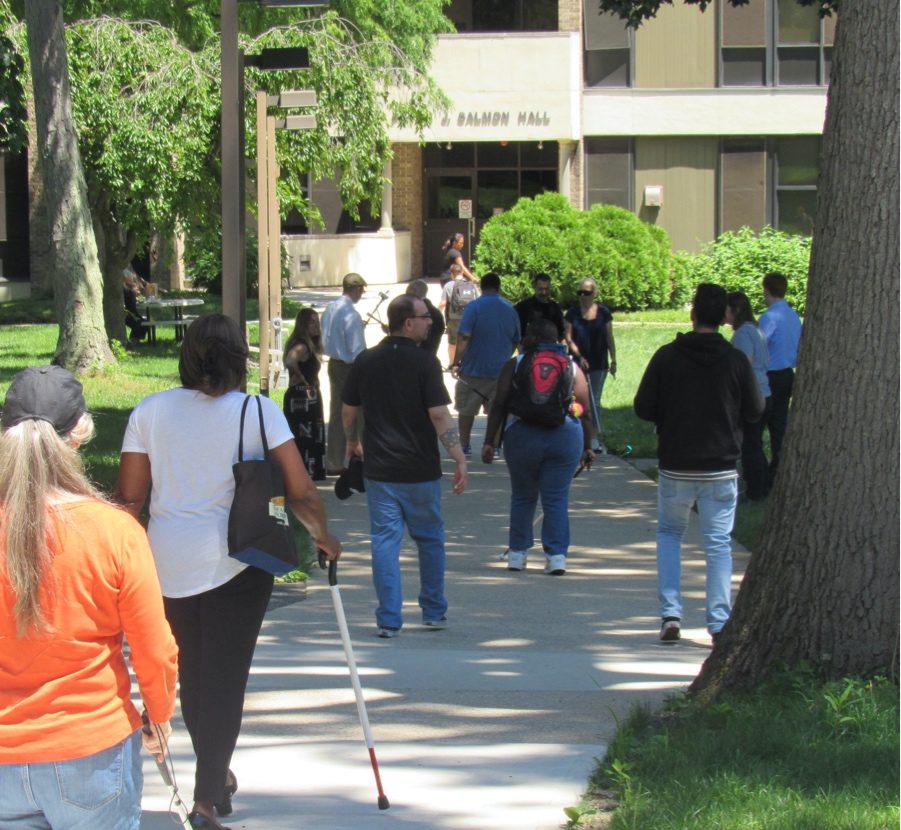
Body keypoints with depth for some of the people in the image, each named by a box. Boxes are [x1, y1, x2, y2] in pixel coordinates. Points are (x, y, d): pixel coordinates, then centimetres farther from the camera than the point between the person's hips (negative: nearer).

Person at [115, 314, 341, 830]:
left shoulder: (149, 411, 1)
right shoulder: (258, 411, -6)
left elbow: (130, 497, 1)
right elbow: (300, 491, -8)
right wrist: (323, 535, 9)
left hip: (169, 561, 3)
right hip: (236, 563, -3)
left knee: (192, 672, 19)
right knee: (226, 677, 5)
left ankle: (216, 774, 34)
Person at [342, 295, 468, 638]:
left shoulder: (366, 361, 2)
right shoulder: (424, 362, -11)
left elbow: (349, 411, 12)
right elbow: (439, 416, -16)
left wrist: (352, 441, 31)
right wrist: (459, 459, -11)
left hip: (379, 469, 3)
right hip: (421, 469, -2)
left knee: (385, 541, 4)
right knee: (430, 539, 15)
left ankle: (389, 619, 0)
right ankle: (434, 612, 23)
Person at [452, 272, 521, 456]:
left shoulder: (474, 307, -9)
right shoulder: (510, 309, 6)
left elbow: (463, 337, -17)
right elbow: (516, 341, 14)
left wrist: (456, 362, -13)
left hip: (474, 369, -3)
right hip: (501, 370, 3)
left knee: (466, 409, 9)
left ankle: (464, 446, 11)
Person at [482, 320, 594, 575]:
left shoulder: (514, 365, 5)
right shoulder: (572, 367, 9)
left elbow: (498, 405, -2)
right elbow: (585, 413, 7)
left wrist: (489, 441, 0)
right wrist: (587, 447, 15)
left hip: (522, 436, -1)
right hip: (566, 436, 1)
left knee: (522, 496, 13)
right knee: (556, 497, 6)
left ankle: (517, 554, 18)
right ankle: (556, 555, 1)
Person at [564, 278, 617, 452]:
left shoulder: (603, 312, 1)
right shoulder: (573, 313, 0)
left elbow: (609, 338, 5)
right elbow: (568, 338, -2)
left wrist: (613, 361, 3)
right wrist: (579, 356, -13)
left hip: (598, 364, -1)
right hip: (578, 363, 1)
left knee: (594, 401, -2)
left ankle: (598, 438, -2)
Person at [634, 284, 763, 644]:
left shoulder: (667, 356, -8)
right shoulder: (736, 361, -8)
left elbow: (643, 407, -5)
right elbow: (755, 411, 0)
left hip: (675, 466, 0)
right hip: (720, 468, 0)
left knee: (669, 534, 18)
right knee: (718, 544, 6)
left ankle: (670, 615, 6)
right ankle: (720, 624, 1)